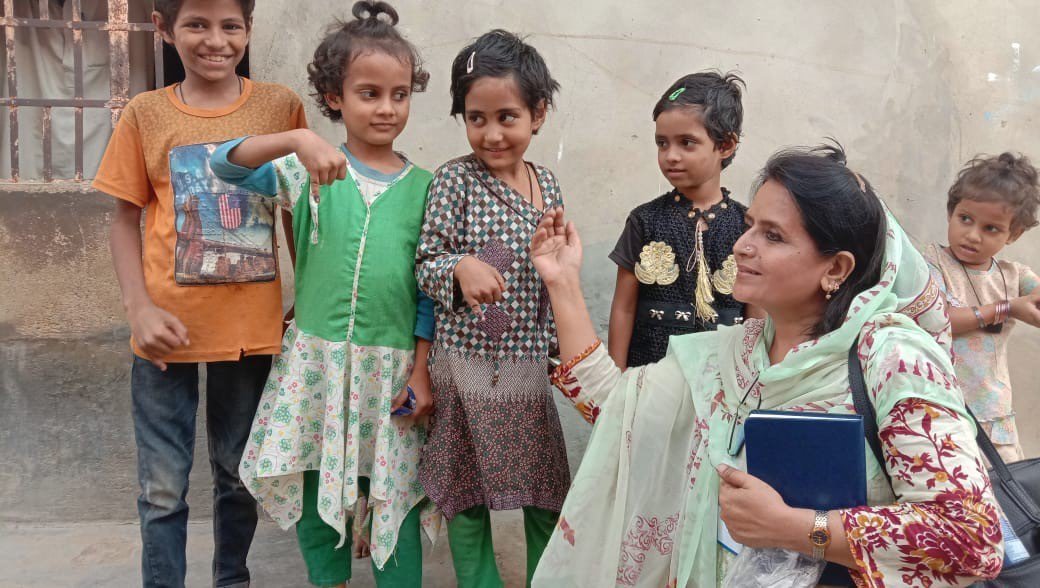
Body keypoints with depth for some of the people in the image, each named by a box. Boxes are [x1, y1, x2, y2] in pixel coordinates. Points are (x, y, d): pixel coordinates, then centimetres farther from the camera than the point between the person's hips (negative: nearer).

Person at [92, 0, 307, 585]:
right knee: (163, 488, 7)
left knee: (239, 474, 18)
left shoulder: (281, 107, -1)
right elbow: (126, 218, 3)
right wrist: (139, 308, -9)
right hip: (169, 330, 0)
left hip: (252, 328, 1)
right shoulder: (146, 114, -1)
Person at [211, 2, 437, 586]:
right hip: (317, 357, 1)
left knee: (396, 493, 8)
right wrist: (298, 139, -29)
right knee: (315, 487, 14)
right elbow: (227, 165, -13)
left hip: (393, 364, 0)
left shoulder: (423, 187, 1)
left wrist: (421, 368, -1)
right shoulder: (309, 170, -1)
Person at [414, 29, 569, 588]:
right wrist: (460, 265, -28)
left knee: (548, 498, 12)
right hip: (466, 364, -3)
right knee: (467, 497, 11)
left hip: (531, 367, 4)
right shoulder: (455, 180, -9)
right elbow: (425, 263, -7)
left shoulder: (548, 185, 5)